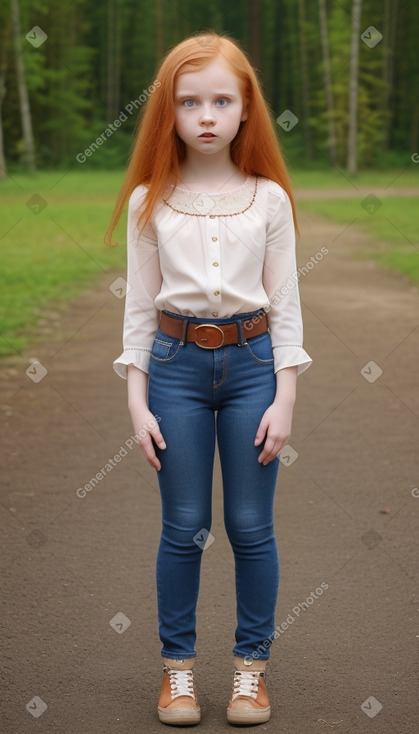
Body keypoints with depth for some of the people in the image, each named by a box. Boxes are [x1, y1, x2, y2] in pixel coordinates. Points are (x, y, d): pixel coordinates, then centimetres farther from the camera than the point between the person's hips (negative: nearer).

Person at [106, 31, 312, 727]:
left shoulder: (269, 198, 0)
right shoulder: (149, 201, 0)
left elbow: (285, 304, 1)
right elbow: (140, 306, 2)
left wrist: (285, 398, -4)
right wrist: (137, 402, -2)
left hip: (252, 362, 0)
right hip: (177, 363, 0)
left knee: (251, 526, 5)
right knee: (184, 528, 5)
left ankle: (252, 663, 20)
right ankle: (178, 664, 19)